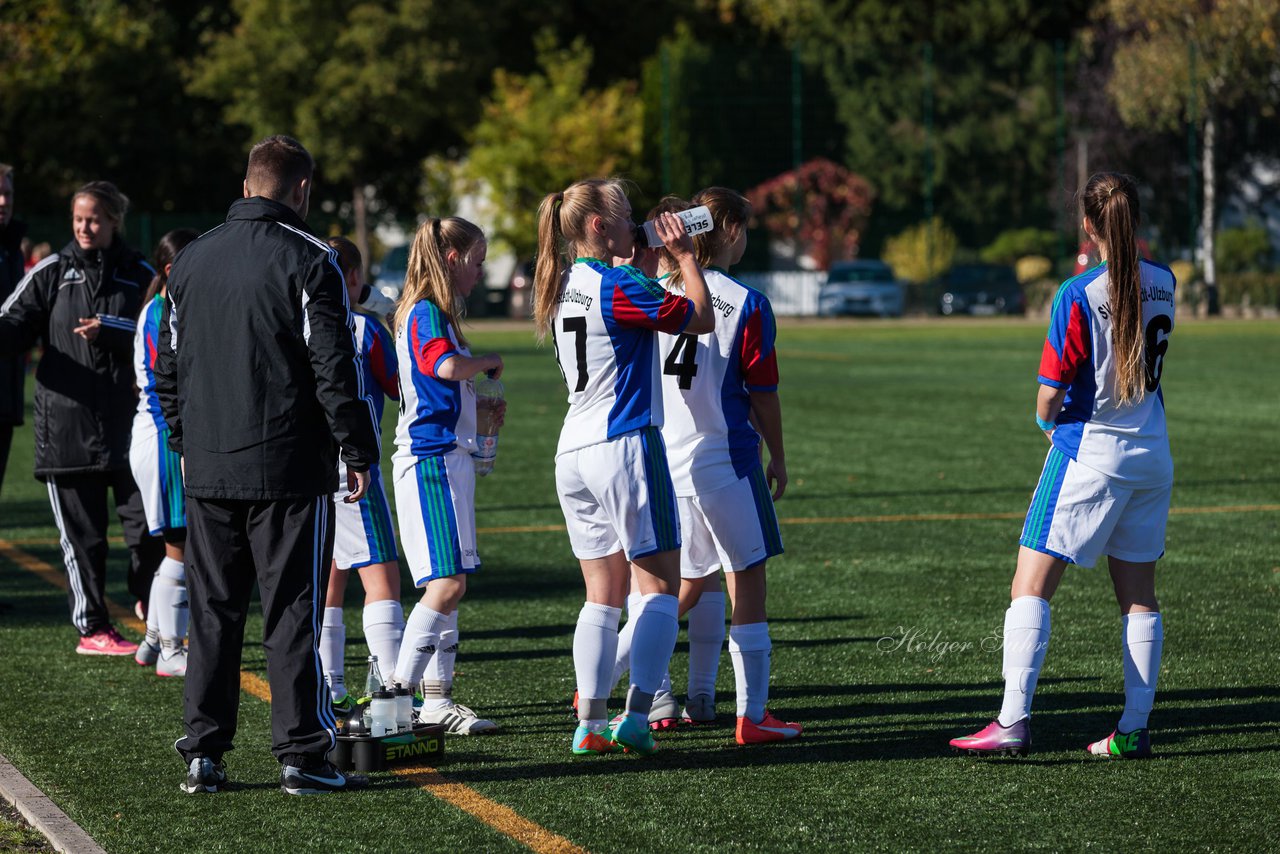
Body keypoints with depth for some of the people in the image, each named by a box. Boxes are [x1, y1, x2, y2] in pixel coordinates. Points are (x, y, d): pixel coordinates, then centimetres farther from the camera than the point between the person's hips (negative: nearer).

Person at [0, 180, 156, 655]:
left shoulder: (139, 276, 6)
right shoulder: (52, 273, 6)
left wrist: (108, 334, -17)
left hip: (129, 426, 0)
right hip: (66, 425, 0)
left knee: (148, 527, -1)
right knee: (82, 533, 5)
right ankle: (93, 628, 16)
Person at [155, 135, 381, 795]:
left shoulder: (191, 260, 10)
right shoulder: (307, 259, -8)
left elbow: (167, 365, 15)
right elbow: (334, 367, -12)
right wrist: (359, 451, -5)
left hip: (208, 469, 5)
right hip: (288, 468, -5)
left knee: (211, 610, 10)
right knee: (291, 613, 0)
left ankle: (203, 753, 9)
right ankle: (301, 754, 0)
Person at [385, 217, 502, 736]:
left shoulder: (433, 313, 17)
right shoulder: (427, 313, -13)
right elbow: (447, 366, -32)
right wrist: (490, 361, -13)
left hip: (446, 458, 10)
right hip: (432, 459, -10)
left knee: (448, 585, 11)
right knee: (447, 583, -14)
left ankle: (437, 699, 14)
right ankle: (396, 693, -13)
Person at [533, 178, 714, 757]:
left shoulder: (565, 288, 12)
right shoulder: (618, 288, -13)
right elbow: (700, 318, -8)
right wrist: (685, 256, 2)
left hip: (572, 454, 8)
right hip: (625, 444, -8)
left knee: (602, 594, 10)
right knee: (660, 585, -2)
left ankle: (589, 724, 5)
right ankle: (637, 715, -10)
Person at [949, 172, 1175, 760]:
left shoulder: (1079, 295, -15)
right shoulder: (1162, 283, 1)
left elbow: (1049, 395, -13)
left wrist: (1047, 419, 10)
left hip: (1088, 453, -6)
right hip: (1152, 456, 6)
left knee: (1030, 587, -3)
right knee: (1139, 595, 10)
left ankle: (1013, 722, -11)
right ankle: (1134, 729, 10)